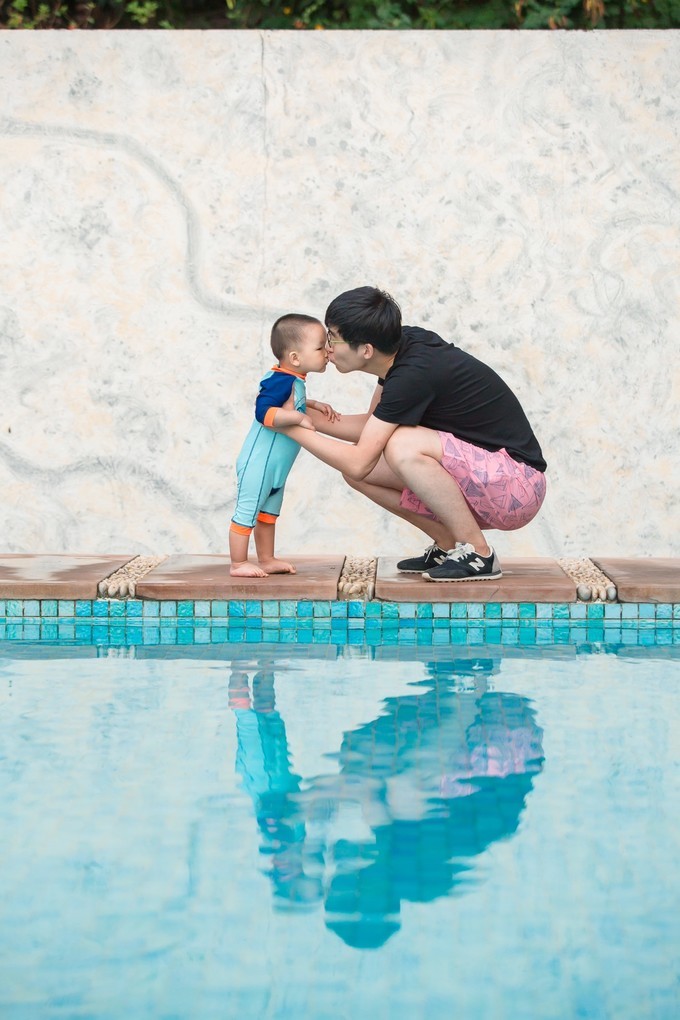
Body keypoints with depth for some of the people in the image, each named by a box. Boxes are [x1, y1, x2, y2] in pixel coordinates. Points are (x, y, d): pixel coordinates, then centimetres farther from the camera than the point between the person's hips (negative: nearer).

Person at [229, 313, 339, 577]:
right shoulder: (281, 381, -24)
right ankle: (238, 564, 3)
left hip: (275, 467, 11)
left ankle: (267, 560, 28)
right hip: (258, 463, -11)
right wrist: (300, 417, -34)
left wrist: (315, 406, 13)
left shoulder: (292, 381, 7)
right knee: (247, 511, -2)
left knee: (269, 513, 18)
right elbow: (264, 411, -36)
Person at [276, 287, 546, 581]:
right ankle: (449, 546, 9)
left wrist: (291, 427, -13)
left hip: (518, 487, -9)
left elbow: (358, 462, -22)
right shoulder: (404, 342, 2)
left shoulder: (413, 374, -24)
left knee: (402, 447, -32)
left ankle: (477, 553, -15)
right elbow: (371, 424, 17)